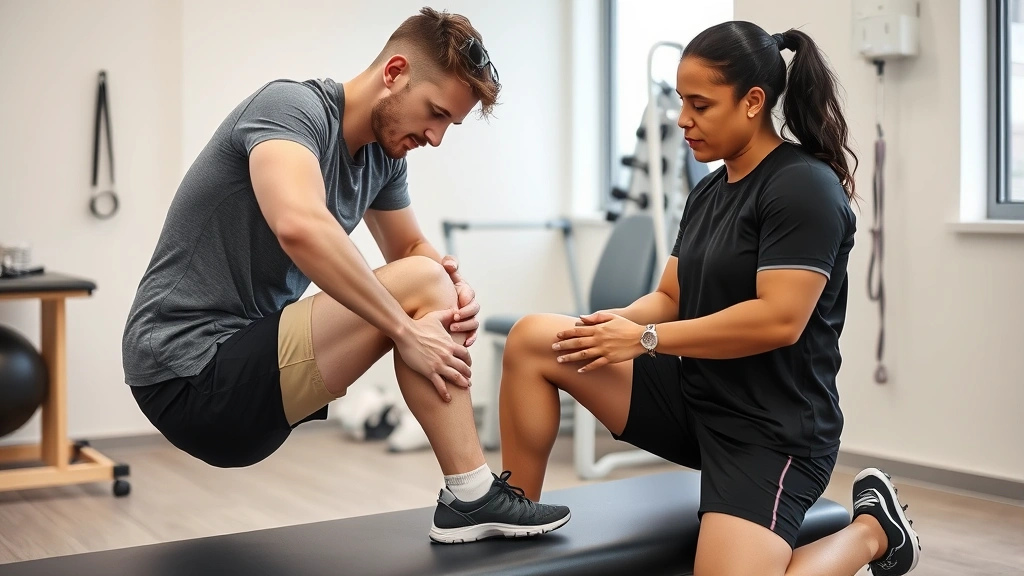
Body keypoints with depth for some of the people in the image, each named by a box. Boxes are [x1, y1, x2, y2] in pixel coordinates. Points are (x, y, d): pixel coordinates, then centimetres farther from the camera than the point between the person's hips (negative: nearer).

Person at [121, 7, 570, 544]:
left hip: (248, 354, 9)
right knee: (419, 286, -18)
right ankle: (472, 497, -7)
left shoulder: (384, 153, 7)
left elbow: (411, 249, 20)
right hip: (190, 378, -9)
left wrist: (457, 292, -4)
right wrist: (406, 330, -29)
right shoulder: (292, 107, -17)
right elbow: (300, 226, -37)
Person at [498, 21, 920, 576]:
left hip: (772, 430, -7)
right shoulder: (708, 192, 11)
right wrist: (619, 322, -12)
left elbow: (779, 319, -23)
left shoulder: (804, 186, -14)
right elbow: (670, 297, 10)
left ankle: (871, 529, 5)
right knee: (533, 341, -7)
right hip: (693, 397, 7)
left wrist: (645, 339, -19)